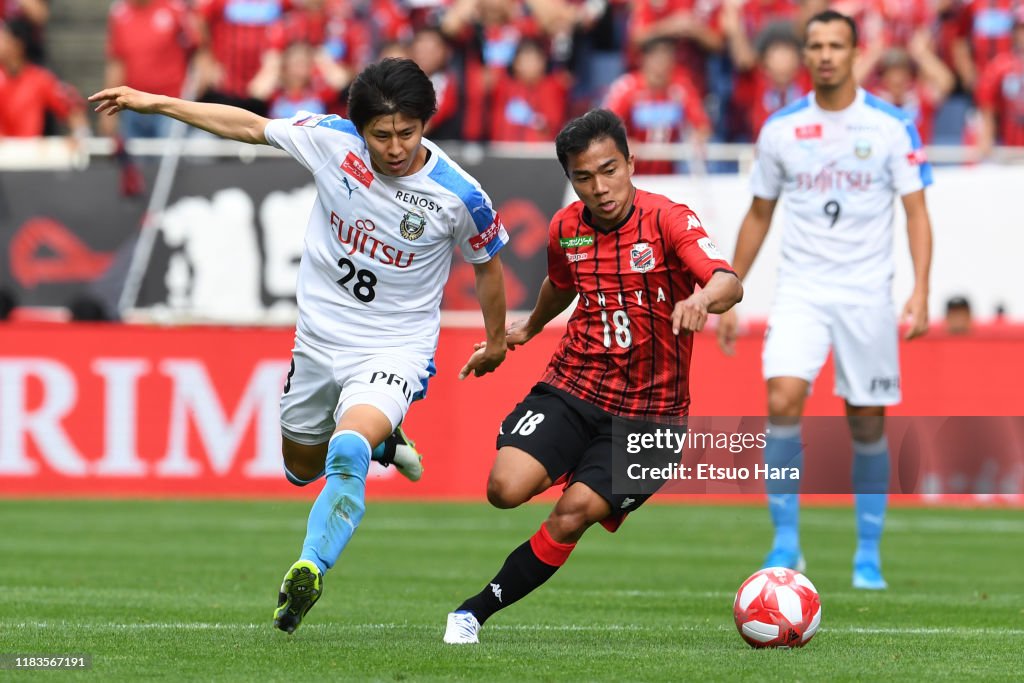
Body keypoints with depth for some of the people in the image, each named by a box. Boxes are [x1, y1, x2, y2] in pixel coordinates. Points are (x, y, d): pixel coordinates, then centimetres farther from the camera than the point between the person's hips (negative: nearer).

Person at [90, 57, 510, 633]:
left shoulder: (459, 195, -18)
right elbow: (251, 126, 1)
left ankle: (310, 571, -32)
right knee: (302, 467, 23)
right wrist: (154, 103, 3)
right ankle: (380, 440, 51)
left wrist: (496, 341, 16)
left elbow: (488, 263, 2)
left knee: (347, 452, -33)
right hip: (319, 342, 5)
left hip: (395, 352, -5)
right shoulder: (332, 140, -13)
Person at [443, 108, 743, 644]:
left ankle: (476, 611, -2)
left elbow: (729, 283, -30)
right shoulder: (566, 228, 2)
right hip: (573, 385, 3)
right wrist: (529, 327, 43)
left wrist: (701, 299, -52)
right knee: (506, 489, -22)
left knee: (574, 514, -18)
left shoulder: (666, 219, -13)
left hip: (646, 410, -3)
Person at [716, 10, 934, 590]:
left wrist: (920, 293, -15)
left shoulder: (891, 125, -3)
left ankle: (869, 556, 17)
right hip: (801, 291, 1)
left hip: (868, 296, -1)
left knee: (868, 424, 3)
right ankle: (786, 544, -8)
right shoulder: (780, 129, 4)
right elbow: (759, 216, 14)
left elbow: (917, 213, -3)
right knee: (783, 402, -18)